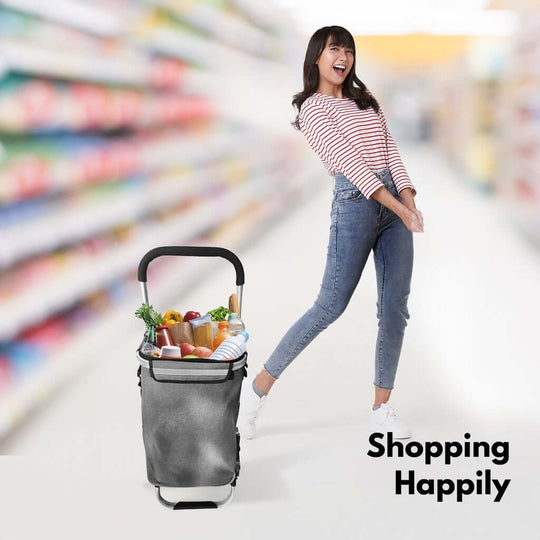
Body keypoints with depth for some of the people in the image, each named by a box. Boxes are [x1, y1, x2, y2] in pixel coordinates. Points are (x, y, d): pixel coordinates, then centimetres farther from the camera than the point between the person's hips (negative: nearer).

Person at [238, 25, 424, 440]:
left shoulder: (367, 101, 20)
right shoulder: (313, 109, -1)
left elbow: (390, 153, 11)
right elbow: (349, 162, -10)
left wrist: (410, 199, -5)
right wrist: (397, 208, -16)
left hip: (395, 203, 7)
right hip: (355, 203, -7)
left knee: (395, 309, 1)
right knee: (331, 306, -8)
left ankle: (382, 410, 8)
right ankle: (258, 387, 4)